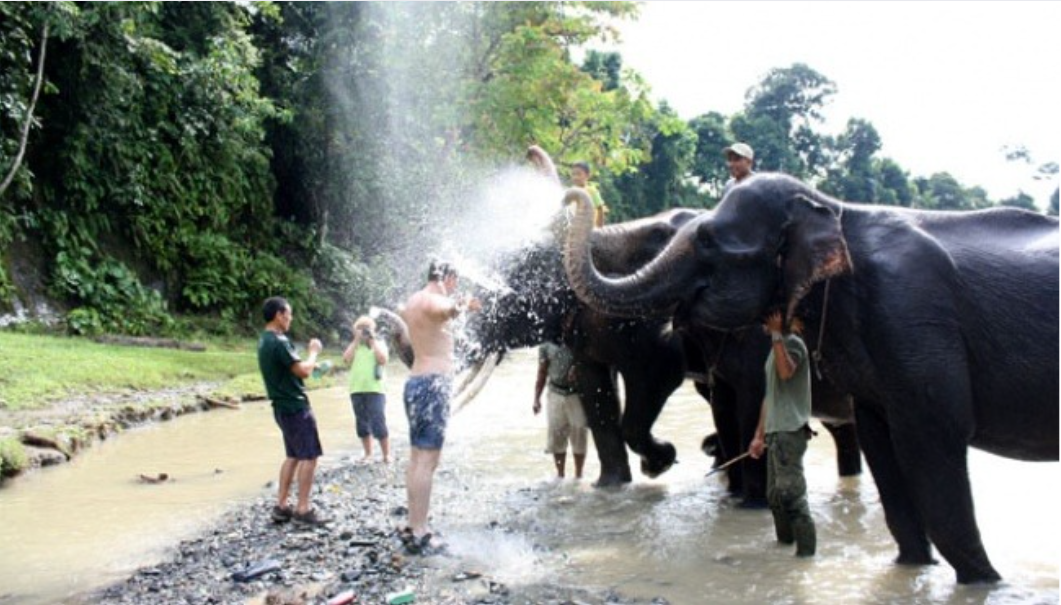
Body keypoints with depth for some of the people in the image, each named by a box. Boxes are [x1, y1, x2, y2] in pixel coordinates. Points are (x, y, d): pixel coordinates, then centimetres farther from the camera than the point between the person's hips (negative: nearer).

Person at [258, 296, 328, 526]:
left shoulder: (265, 341, 13)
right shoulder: (279, 342, -19)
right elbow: (303, 371, -20)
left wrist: (309, 360, 14)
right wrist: (313, 351, -4)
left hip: (283, 407, 10)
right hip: (295, 407, -10)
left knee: (293, 456, 14)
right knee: (309, 456, -5)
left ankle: (281, 506, 15)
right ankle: (303, 509, -3)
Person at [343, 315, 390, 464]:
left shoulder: (379, 343, 8)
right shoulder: (354, 346, 15)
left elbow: (383, 360, -9)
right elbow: (346, 359, -2)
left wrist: (372, 340, -5)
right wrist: (356, 340, -2)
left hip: (375, 390, -3)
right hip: (357, 390, 4)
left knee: (378, 423, -9)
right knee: (362, 424, 8)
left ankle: (386, 455, 0)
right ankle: (368, 454, 18)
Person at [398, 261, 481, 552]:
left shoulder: (415, 301, 17)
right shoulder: (431, 300, -13)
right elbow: (447, 310, -40)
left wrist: (461, 305, 50)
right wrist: (460, 304, -25)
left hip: (417, 382, 10)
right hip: (432, 384, -10)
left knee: (418, 458, 12)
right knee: (427, 460, -10)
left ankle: (414, 526, 17)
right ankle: (419, 533, -11)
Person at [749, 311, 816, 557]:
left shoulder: (793, 342, -7)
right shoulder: (776, 347, 20)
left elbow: (786, 371, -29)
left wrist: (777, 334, -24)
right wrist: (759, 435, 21)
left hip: (790, 431, -10)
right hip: (775, 432, 10)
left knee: (791, 491, -12)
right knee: (775, 494, 14)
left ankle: (806, 549, -9)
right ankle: (785, 542, 24)